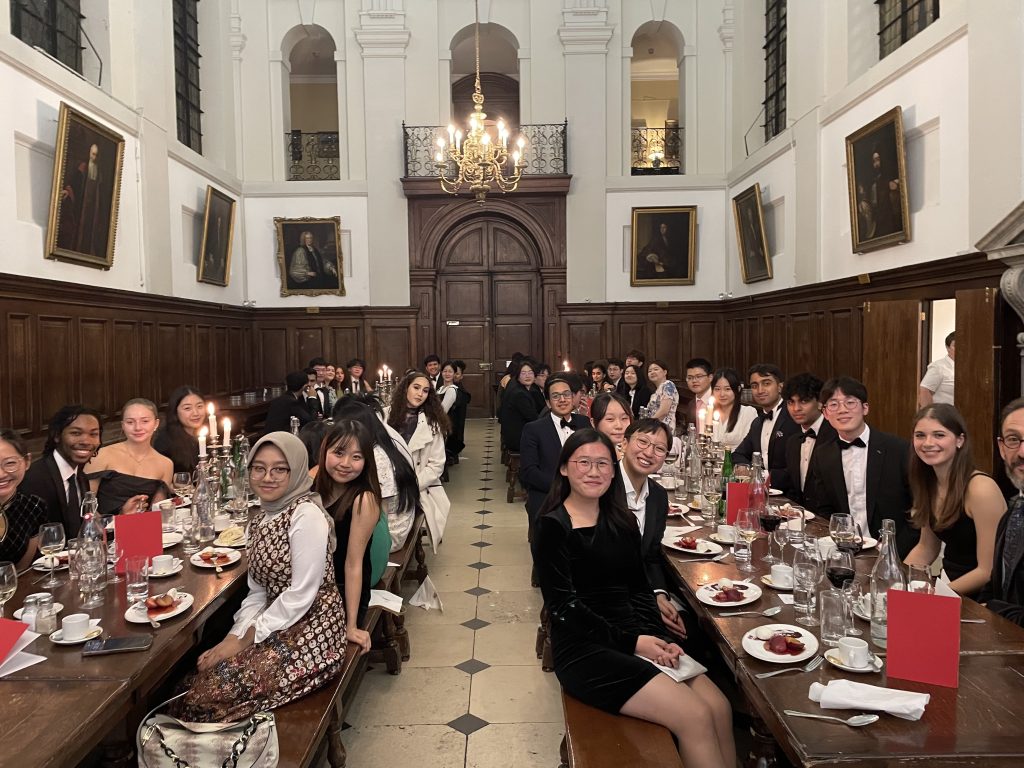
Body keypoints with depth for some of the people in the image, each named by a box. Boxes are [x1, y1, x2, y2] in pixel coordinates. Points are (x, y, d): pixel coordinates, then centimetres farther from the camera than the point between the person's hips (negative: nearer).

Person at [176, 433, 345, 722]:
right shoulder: (262, 517, 9)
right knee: (200, 677, -9)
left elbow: (301, 594, -19)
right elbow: (257, 592, 9)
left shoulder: (306, 514, -17)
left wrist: (246, 639, -13)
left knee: (216, 691, -13)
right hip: (275, 626, 7)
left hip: (311, 630, -7)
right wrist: (234, 636, -6)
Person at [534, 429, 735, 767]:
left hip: (635, 637, 6)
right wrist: (630, 642, -16)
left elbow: (639, 589, 11)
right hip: (584, 648, -6)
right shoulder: (553, 527, -9)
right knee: (695, 716, -18)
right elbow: (563, 605, -13)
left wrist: (659, 637, -6)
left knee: (719, 708, -12)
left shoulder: (622, 522, 11)